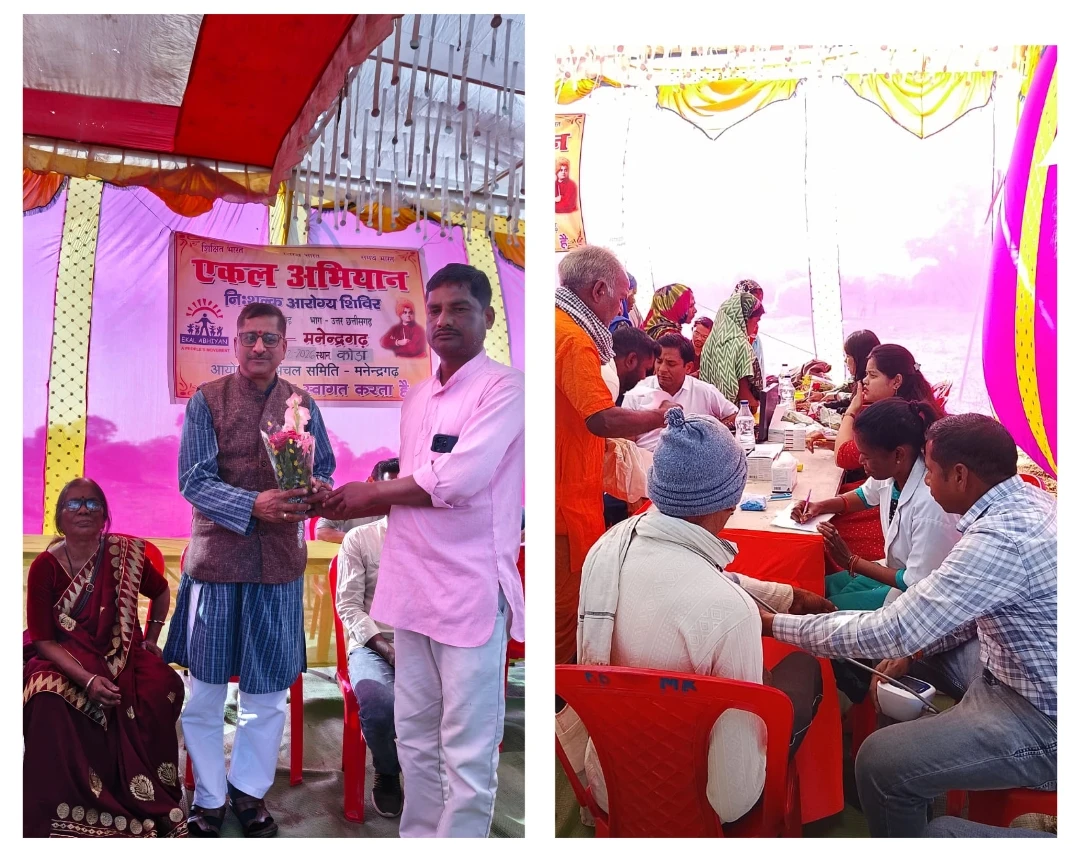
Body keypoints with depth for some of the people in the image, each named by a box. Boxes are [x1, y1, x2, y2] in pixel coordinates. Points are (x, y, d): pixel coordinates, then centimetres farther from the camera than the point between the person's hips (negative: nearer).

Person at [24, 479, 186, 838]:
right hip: (63, 661, -1)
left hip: (122, 657, 1)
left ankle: (144, 800, -9)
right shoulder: (44, 566, -9)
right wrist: (87, 679, -23)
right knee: (50, 704, -35)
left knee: (164, 687, -29)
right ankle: (60, 815, -15)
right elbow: (43, 640, -10)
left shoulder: (125, 554, -5)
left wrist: (151, 639, 10)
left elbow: (161, 592, 15)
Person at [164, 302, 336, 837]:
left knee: (269, 690, 11)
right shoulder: (206, 401, -2)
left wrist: (317, 489, -15)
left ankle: (250, 791, 33)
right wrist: (255, 505, -24)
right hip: (216, 558, -2)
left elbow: (324, 471, 9)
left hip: (281, 563, 2)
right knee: (205, 690, 10)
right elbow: (195, 481, -9)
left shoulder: (302, 404, 5)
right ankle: (209, 798, 31)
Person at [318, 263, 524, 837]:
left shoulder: (504, 388, -7)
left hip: (471, 591, -7)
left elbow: (456, 481, -17)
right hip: (413, 586, 7)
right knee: (415, 738, 17)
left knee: (467, 752, 2)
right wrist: (350, 505, 2)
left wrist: (372, 492, -4)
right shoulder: (416, 399, 17)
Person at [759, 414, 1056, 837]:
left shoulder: (1002, 540, -32)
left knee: (880, 762, -17)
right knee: (907, 656, 20)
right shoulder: (1027, 499, -2)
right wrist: (913, 648, 0)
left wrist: (775, 623, -20)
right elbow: (975, 608, 11)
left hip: (1043, 719, -10)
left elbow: (892, 632, -30)